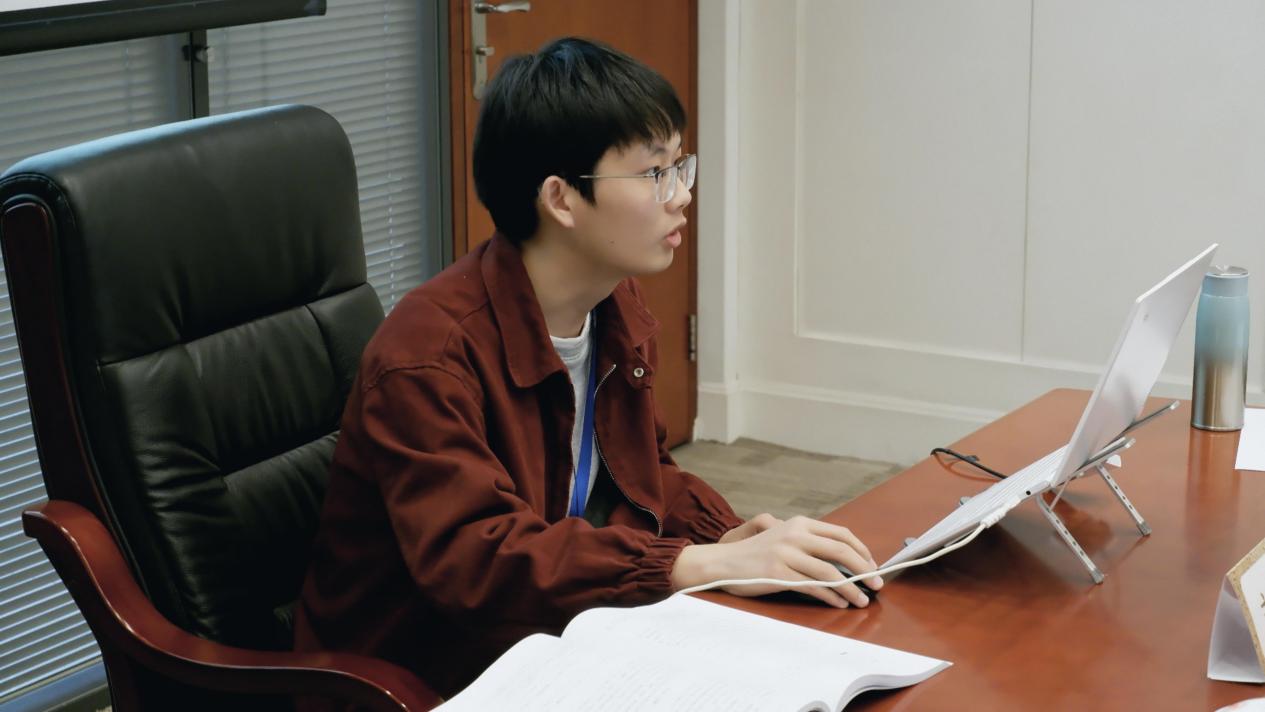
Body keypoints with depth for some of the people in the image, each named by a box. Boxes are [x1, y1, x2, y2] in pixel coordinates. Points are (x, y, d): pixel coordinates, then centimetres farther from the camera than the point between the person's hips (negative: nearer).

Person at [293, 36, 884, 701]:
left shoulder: (618, 307, 2)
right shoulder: (427, 352, -23)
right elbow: (471, 559, -32)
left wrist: (722, 535, -6)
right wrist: (700, 565, -38)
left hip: (564, 635, 8)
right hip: (420, 678, -7)